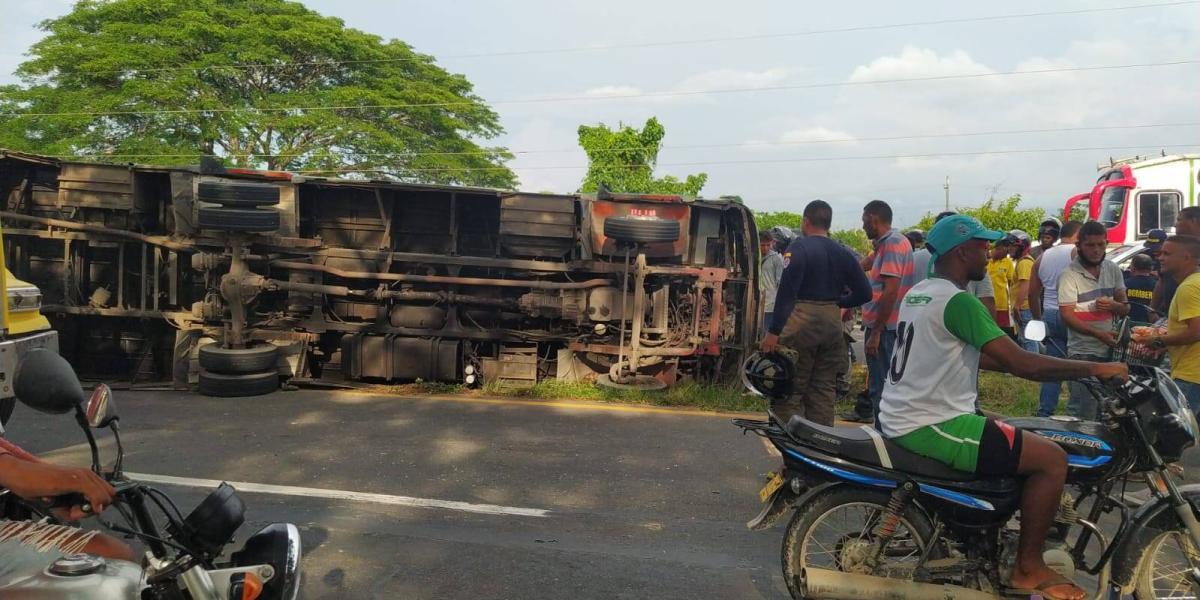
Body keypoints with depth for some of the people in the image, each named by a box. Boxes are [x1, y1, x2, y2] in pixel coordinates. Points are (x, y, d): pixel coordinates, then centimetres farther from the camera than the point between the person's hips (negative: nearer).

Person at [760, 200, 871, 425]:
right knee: (824, 388, 12)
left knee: (792, 389, -3)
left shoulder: (799, 248, -8)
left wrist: (774, 331, -18)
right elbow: (864, 293, 10)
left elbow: (786, 291, -16)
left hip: (802, 319, -6)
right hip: (833, 321, 6)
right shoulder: (842, 253, 10)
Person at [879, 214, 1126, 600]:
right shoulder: (958, 301, -18)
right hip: (930, 426, -10)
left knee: (1008, 432, 28)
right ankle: (1028, 568, 6)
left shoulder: (919, 293, 13)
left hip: (904, 419, 10)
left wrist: (1013, 361, 18)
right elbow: (1021, 364, -21)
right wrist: (1093, 368, -9)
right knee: (1052, 459, -7)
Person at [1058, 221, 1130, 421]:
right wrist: (1098, 333, -27)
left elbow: (1125, 309, 13)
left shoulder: (1113, 270, 9)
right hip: (1083, 353, -6)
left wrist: (1113, 305, -12)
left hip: (1111, 350, 6)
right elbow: (1067, 315, -15)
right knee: (1083, 413, -11)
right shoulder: (1069, 275, -9)